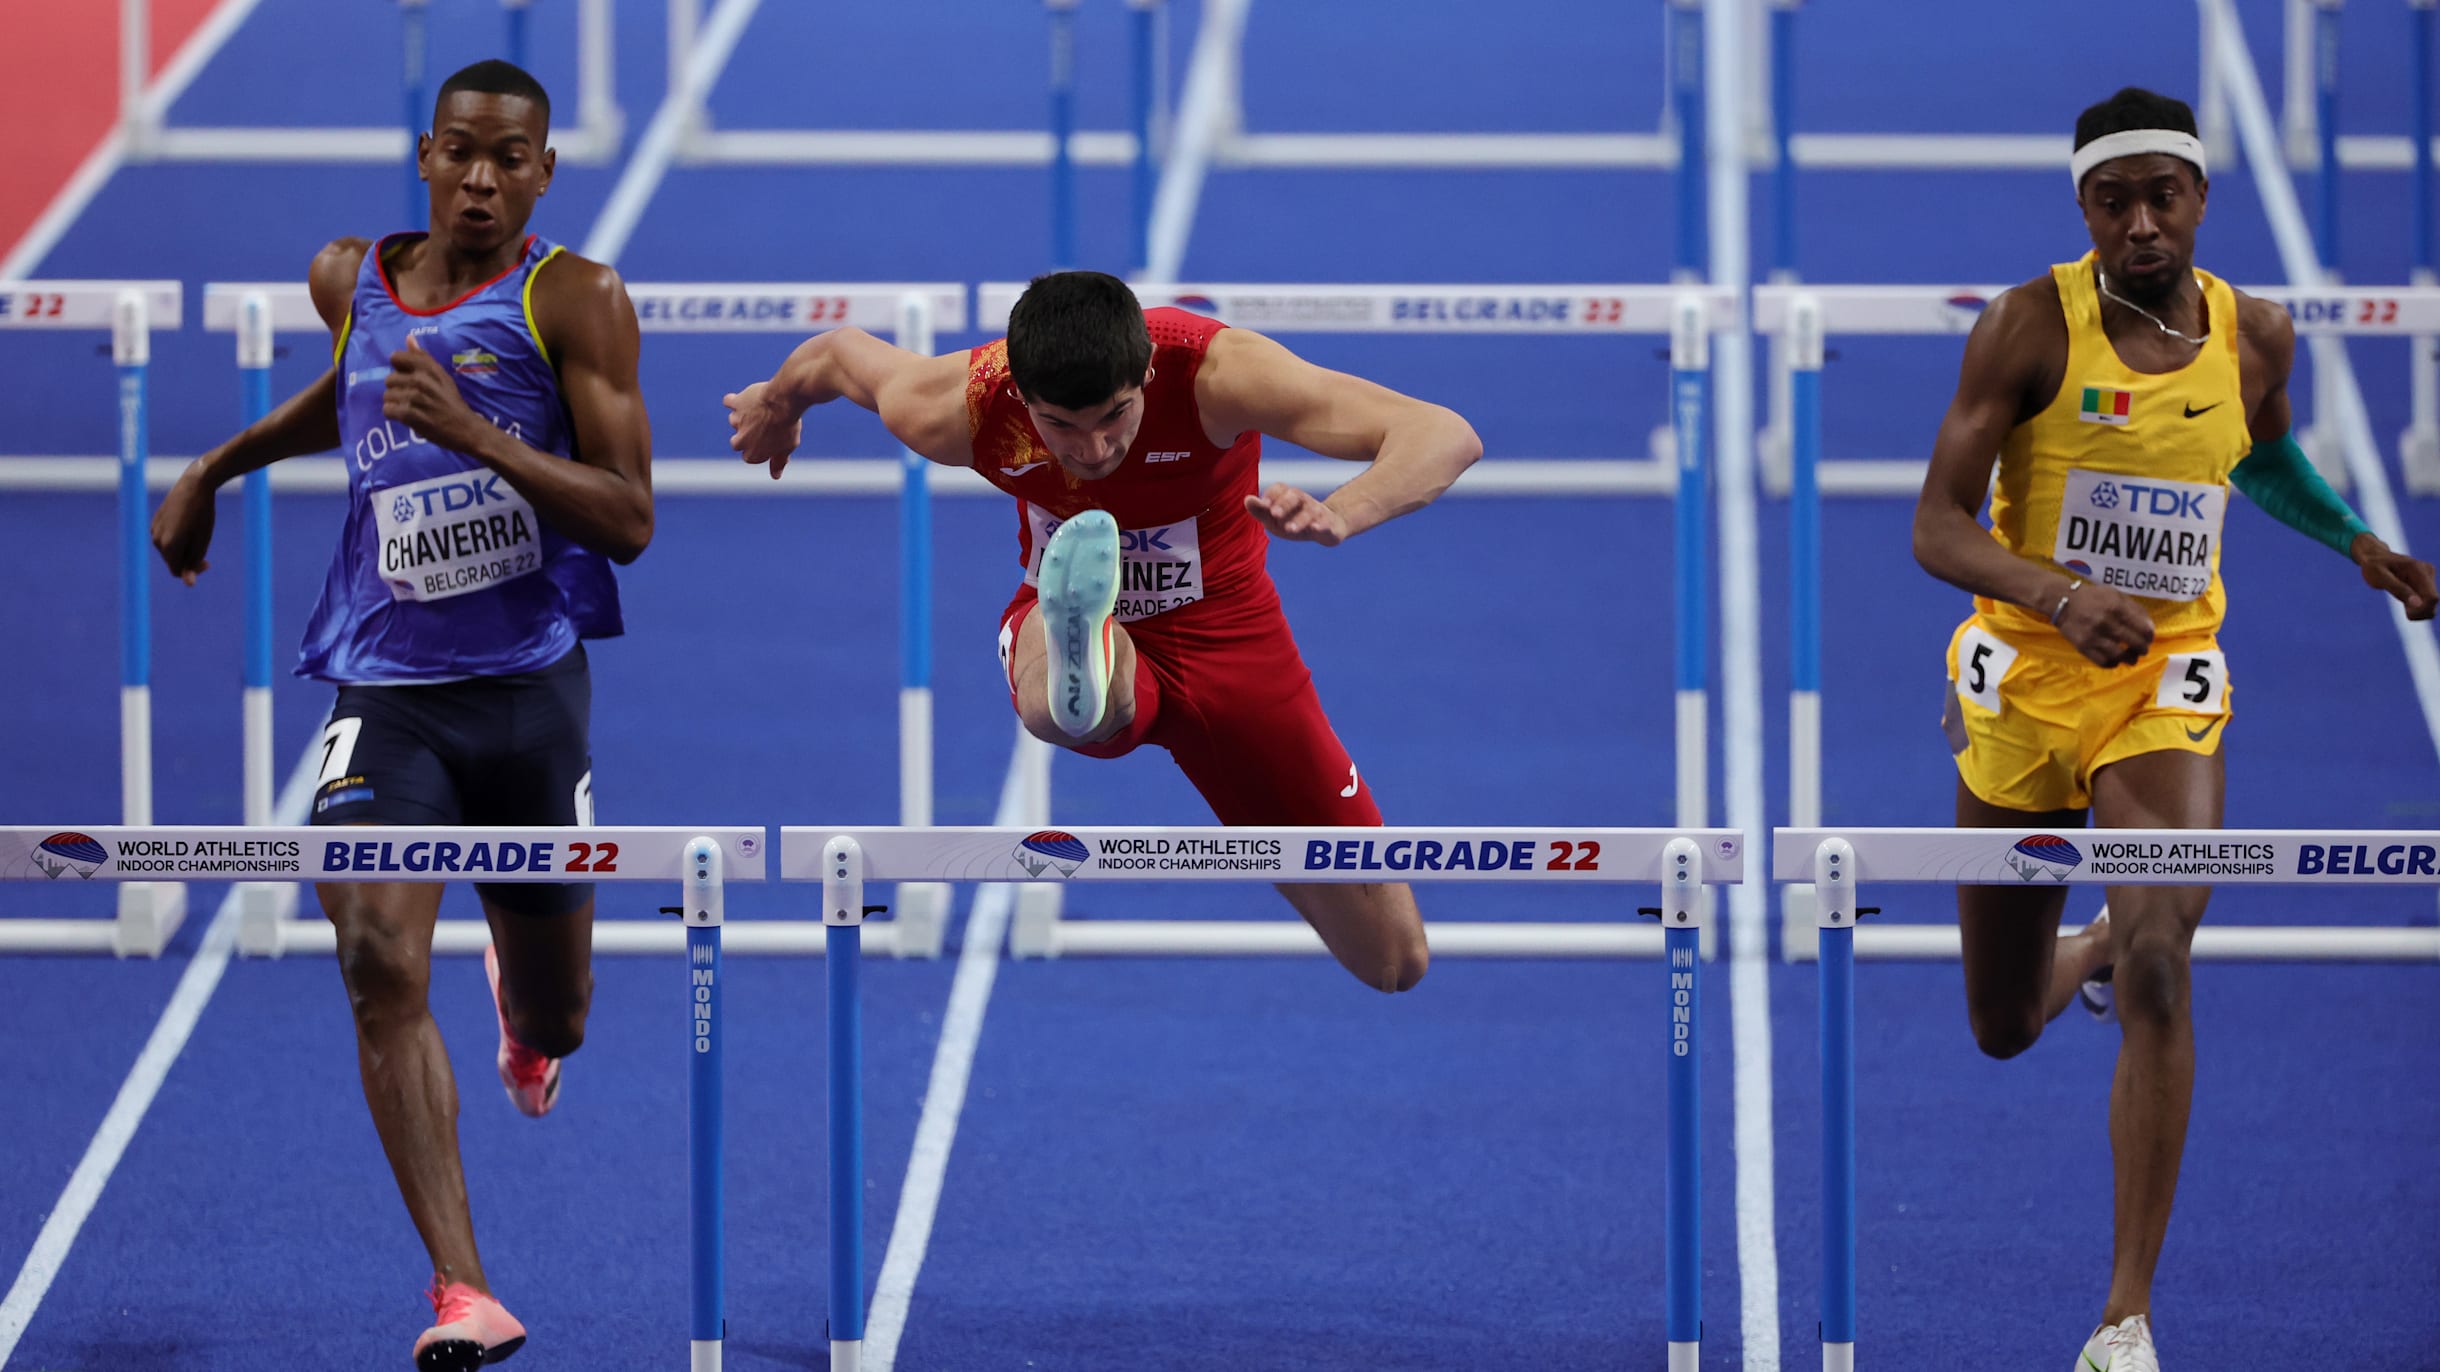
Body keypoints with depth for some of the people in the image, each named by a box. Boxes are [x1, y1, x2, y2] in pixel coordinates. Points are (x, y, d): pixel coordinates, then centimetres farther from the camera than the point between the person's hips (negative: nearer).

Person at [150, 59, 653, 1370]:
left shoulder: (576, 301, -8)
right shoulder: (349, 282, 5)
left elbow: (629, 521, -14)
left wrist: (475, 434, -24)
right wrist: (215, 470, 28)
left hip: (529, 684, -1)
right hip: (384, 688, 2)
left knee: (554, 1022, 13)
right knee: (380, 963, -21)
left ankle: (524, 1005, 55)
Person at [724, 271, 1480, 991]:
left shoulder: (1215, 371, -32)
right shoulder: (957, 410, -25)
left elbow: (1447, 436, -40)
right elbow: (839, 351, -1)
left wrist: (1338, 516, -61)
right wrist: (776, 406, 24)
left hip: (1225, 634, 1)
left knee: (1394, 963, 3)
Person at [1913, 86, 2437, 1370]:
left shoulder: (2255, 337, 0)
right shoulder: (2028, 328, -13)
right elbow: (1936, 528, -17)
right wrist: (2059, 593, -34)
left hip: (2167, 685, 1)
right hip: (2027, 678, -1)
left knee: (2159, 964, -23)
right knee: (2002, 1025, 12)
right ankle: (2090, 949, 53)